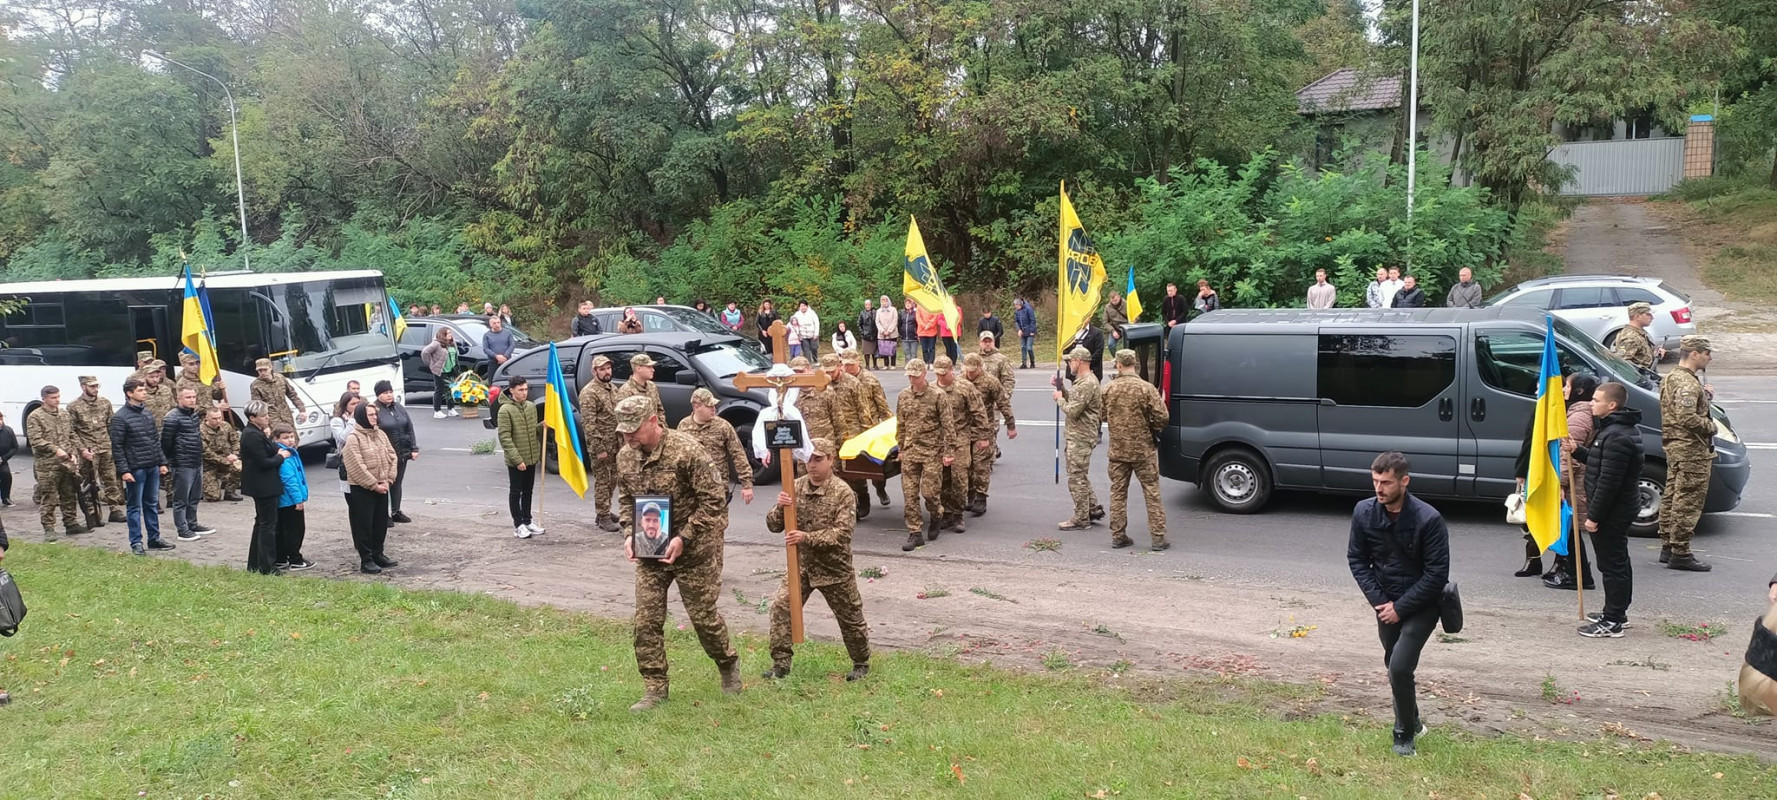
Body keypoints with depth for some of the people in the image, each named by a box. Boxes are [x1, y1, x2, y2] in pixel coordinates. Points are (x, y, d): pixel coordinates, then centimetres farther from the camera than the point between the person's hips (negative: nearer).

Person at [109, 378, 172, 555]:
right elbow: (117, 447, -12)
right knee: (134, 507, 2)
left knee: (152, 504, 13)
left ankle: (154, 539, 21)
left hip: (153, 467, 7)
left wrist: (162, 462, 12)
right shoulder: (120, 417, -10)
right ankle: (136, 543, 9)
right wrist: (123, 470, -16)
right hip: (135, 469, -7)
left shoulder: (147, 413, 11)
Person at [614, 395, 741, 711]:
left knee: (703, 615, 6)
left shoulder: (687, 450, -20)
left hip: (693, 550, -5)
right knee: (646, 621, 2)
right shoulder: (625, 457, -1)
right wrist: (630, 533, -3)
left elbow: (713, 501, -18)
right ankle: (654, 688, 15)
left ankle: (728, 664, 33)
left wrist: (684, 537, -22)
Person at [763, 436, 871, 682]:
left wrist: (807, 537, -32)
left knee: (850, 618, 10)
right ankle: (781, 664, 2)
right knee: (781, 606, -10)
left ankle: (861, 663, 32)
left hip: (834, 567, -3)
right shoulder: (795, 488, -4)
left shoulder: (842, 492, -15)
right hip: (802, 563, 3)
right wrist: (781, 509, -25)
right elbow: (773, 526, -3)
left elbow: (842, 533, -23)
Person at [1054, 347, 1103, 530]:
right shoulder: (1084, 380, 15)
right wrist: (1062, 390, 8)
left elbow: (1072, 411, -24)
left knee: (1077, 477, -5)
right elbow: (1075, 401, 19)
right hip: (1078, 435, 11)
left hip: (1081, 438, -11)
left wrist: (1059, 399, -8)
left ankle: (1081, 519, 1)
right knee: (1080, 475, 20)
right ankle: (1093, 508, 28)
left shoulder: (1087, 384, -21)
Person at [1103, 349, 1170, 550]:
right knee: (1152, 493, 4)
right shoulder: (1146, 388, -14)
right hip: (1143, 450, -3)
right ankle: (1157, 537, 4)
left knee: (1118, 492, 12)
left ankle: (1118, 536, 15)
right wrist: (1152, 428, 7)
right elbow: (1161, 418, -13)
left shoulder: (1109, 389, -3)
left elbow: (1103, 416, 9)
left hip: (1117, 450, 3)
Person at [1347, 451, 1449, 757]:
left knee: (1399, 668, -15)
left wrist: (1401, 607, -17)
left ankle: (1405, 734, 7)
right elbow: (1357, 559, 0)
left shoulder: (1428, 519, -24)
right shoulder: (1363, 512, -12)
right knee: (1394, 667, 18)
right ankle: (1413, 722, 43)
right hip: (1386, 602, 5)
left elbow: (1437, 574, -19)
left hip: (1421, 604, -5)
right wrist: (1379, 601, -9)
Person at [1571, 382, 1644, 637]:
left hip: (1612, 511, -11)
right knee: (1618, 561, 19)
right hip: (1621, 508, 11)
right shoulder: (1622, 428, 11)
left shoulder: (1617, 437, -24)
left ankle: (1612, 623, 1)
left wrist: (1594, 515, -22)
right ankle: (1617, 613, 31)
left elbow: (1608, 481, -26)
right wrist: (1576, 452, 6)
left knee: (1611, 564, -5)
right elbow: (1598, 462, 20)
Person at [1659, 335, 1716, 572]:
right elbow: (1687, 418, -28)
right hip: (1692, 449, -11)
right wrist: (1711, 426, -12)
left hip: (1674, 446, 11)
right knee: (1688, 501, -7)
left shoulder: (1671, 377, 14)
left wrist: (1704, 394, 9)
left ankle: (1667, 547, 22)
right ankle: (1680, 554, -4)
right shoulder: (1687, 383, -19)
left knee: (1672, 495, 15)